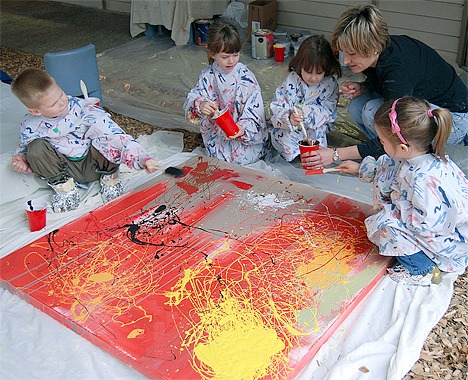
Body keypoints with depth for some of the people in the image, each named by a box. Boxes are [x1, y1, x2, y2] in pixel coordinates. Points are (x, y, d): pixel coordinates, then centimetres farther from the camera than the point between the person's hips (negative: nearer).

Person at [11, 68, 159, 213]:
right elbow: (24, 151, 10)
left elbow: (116, 135, -30)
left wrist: (142, 158, -42)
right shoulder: (29, 128, -13)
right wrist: (20, 161, -16)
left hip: (93, 166, -1)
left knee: (106, 137, -31)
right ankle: (63, 186, -2)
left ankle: (109, 178, -4)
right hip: (65, 170, 2)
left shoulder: (80, 108, -22)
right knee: (36, 148, -25)